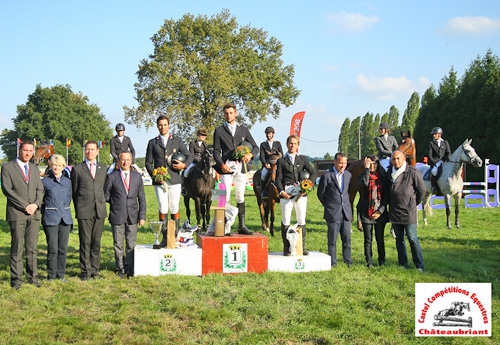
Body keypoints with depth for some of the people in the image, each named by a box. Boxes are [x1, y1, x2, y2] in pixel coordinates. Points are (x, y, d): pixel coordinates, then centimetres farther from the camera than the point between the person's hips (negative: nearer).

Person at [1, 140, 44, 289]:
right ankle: (16, 279, 3)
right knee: (17, 248, -3)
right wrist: (25, 205, -12)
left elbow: (40, 189, 14)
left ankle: (32, 277, 10)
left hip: (34, 213, 5)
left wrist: (36, 204, -6)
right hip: (17, 214, -4)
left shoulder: (34, 168, 18)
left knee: (32, 248, 5)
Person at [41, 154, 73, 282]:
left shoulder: (67, 181, 10)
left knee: (63, 248, 6)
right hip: (51, 218, -4)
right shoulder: (45, 181, -1)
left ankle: (61, 274, 16)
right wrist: (46, 211, 4)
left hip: (65, 218, 4)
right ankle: (51, 275, 7)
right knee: (53, 249, -4)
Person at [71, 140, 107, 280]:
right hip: (84, 211, -3)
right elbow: (74, 191, 7)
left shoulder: (103, 168, 14)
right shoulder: (77, 169, 4)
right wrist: (78, 209, 5)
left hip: (100, 210, 3)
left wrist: (102, 203, 10)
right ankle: (85, 271, 6)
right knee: (85, 242, -1)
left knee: (96, 241, 6)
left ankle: (95, 270, 15)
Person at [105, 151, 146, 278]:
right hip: (117, 216, -2)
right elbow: (106, 195, 5)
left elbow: (141, 197, 8)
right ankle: (120, 268, 16)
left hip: (132, 216, 2)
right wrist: (116, 203, 2)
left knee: (131, 244, 5)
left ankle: (130, 268, 16)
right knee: (118, 244, 5)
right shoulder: (112, 177, -1)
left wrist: (142, 215, 3)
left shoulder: (137, 176, 8)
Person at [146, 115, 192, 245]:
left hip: (174, 180, 0)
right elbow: (148, 162, 10)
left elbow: (189, 156, 11)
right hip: (159, 180, 0)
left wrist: (184, 165, -10)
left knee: (174, 209, 2)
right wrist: (154, 174, -8)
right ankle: (164, 237, 1)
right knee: (163, 208, -7)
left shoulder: (177, 141, 12)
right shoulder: (152, 143, 12)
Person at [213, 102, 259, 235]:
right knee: (225, 198, -8)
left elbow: (255, 147, 15)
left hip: (241, 168, 2)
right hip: (226, 168, -2)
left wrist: (250, 154, -7)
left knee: (240, 198, 6)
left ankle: (241, 226, 9)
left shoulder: (244, 130, 15)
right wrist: (221, 165, -10)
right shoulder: (219, 131, 9)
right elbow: (216, 151, 6)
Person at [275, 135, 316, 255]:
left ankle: (302, 247, 14)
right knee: (285, 221, -3)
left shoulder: (303, 159, 14)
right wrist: (281, 191, -12)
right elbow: (278, 179, 3)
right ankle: (286, 248, 2)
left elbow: (313, 173, 6)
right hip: (286, 194, -2)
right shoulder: (281, 161, 8)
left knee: (302, 221, 7)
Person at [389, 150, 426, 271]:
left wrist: (413, 203, 7)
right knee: (399, 239, 12)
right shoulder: (391, 174, 7)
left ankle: (420, 265, 3)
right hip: (395, 213, 6)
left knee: (412, 239, -4)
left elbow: (422, 190, -2)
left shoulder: (412, 172, -9)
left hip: (408, 213, -5)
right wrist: (391, 205, 14)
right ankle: (403, 263, 21)